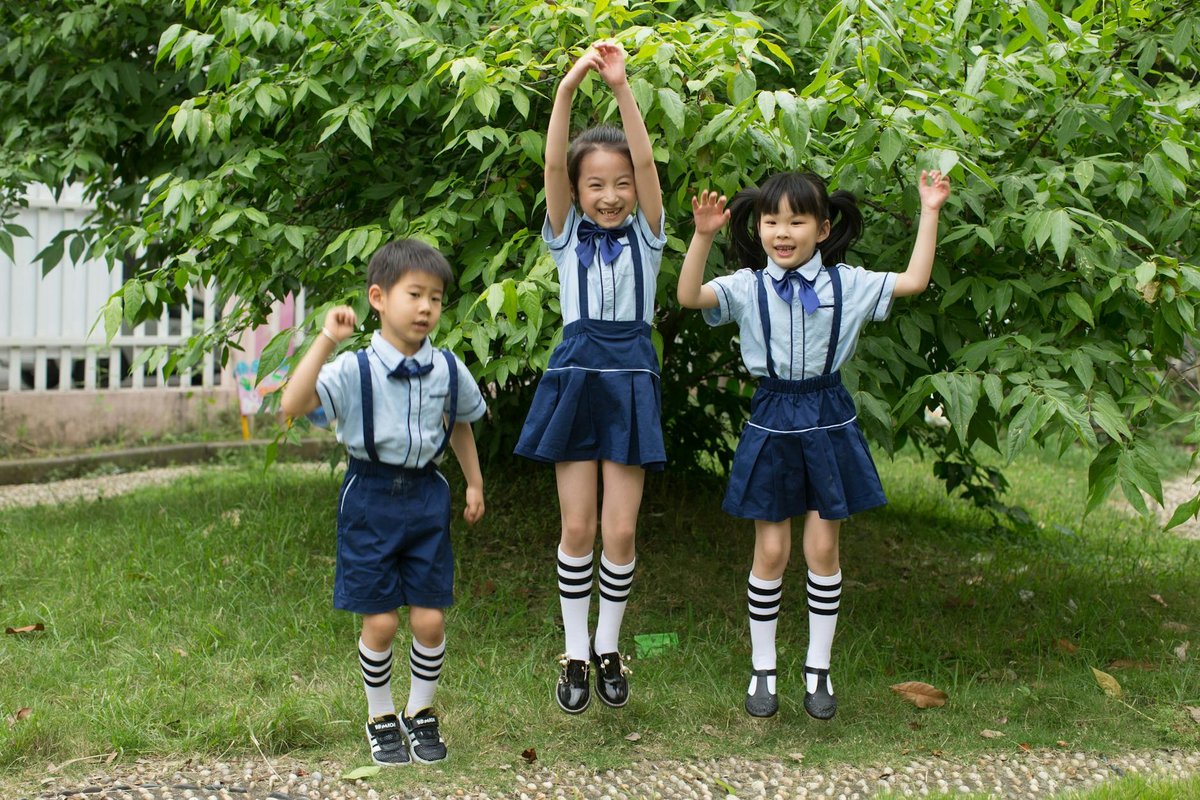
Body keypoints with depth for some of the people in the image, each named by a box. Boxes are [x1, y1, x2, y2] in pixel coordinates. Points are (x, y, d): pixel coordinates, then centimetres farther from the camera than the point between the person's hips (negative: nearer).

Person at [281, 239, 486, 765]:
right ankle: (380, 717, 24)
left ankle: (421, 713, 25)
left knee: (430, 619, 3)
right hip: (371, 497, -3)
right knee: (380, 622, 2)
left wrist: (474, 484, 20)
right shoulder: (354, 370, -13)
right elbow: (294, 405, -27)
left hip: (426, 495, 3)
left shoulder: (448, 369, 0)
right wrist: (326, 340, -30)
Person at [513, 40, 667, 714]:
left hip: (630, 384, 0)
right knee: (578, 527, 2)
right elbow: (553, 165, -10)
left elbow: (646, 161, -10)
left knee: (619, 530, -1)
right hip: (575, 379, 0)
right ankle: (575, 653, 15)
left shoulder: (646, 235, 5)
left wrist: (622, 88, -22)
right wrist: (568, 89, -23)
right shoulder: (567, 236, 6)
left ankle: (609, 648, 17)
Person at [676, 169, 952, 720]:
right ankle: (762, 669, 19)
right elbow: (689, 297, -18)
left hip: (827, 422, 1)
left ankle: (818, 668, 20)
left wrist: (929, 213, -2)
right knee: (771, 551, 4)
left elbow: (914, 281, 0)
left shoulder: (846, 283, 1)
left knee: (823, 548, 6)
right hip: (771, 422, -1)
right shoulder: (747, 286, -4)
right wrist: (703, 236, -29)